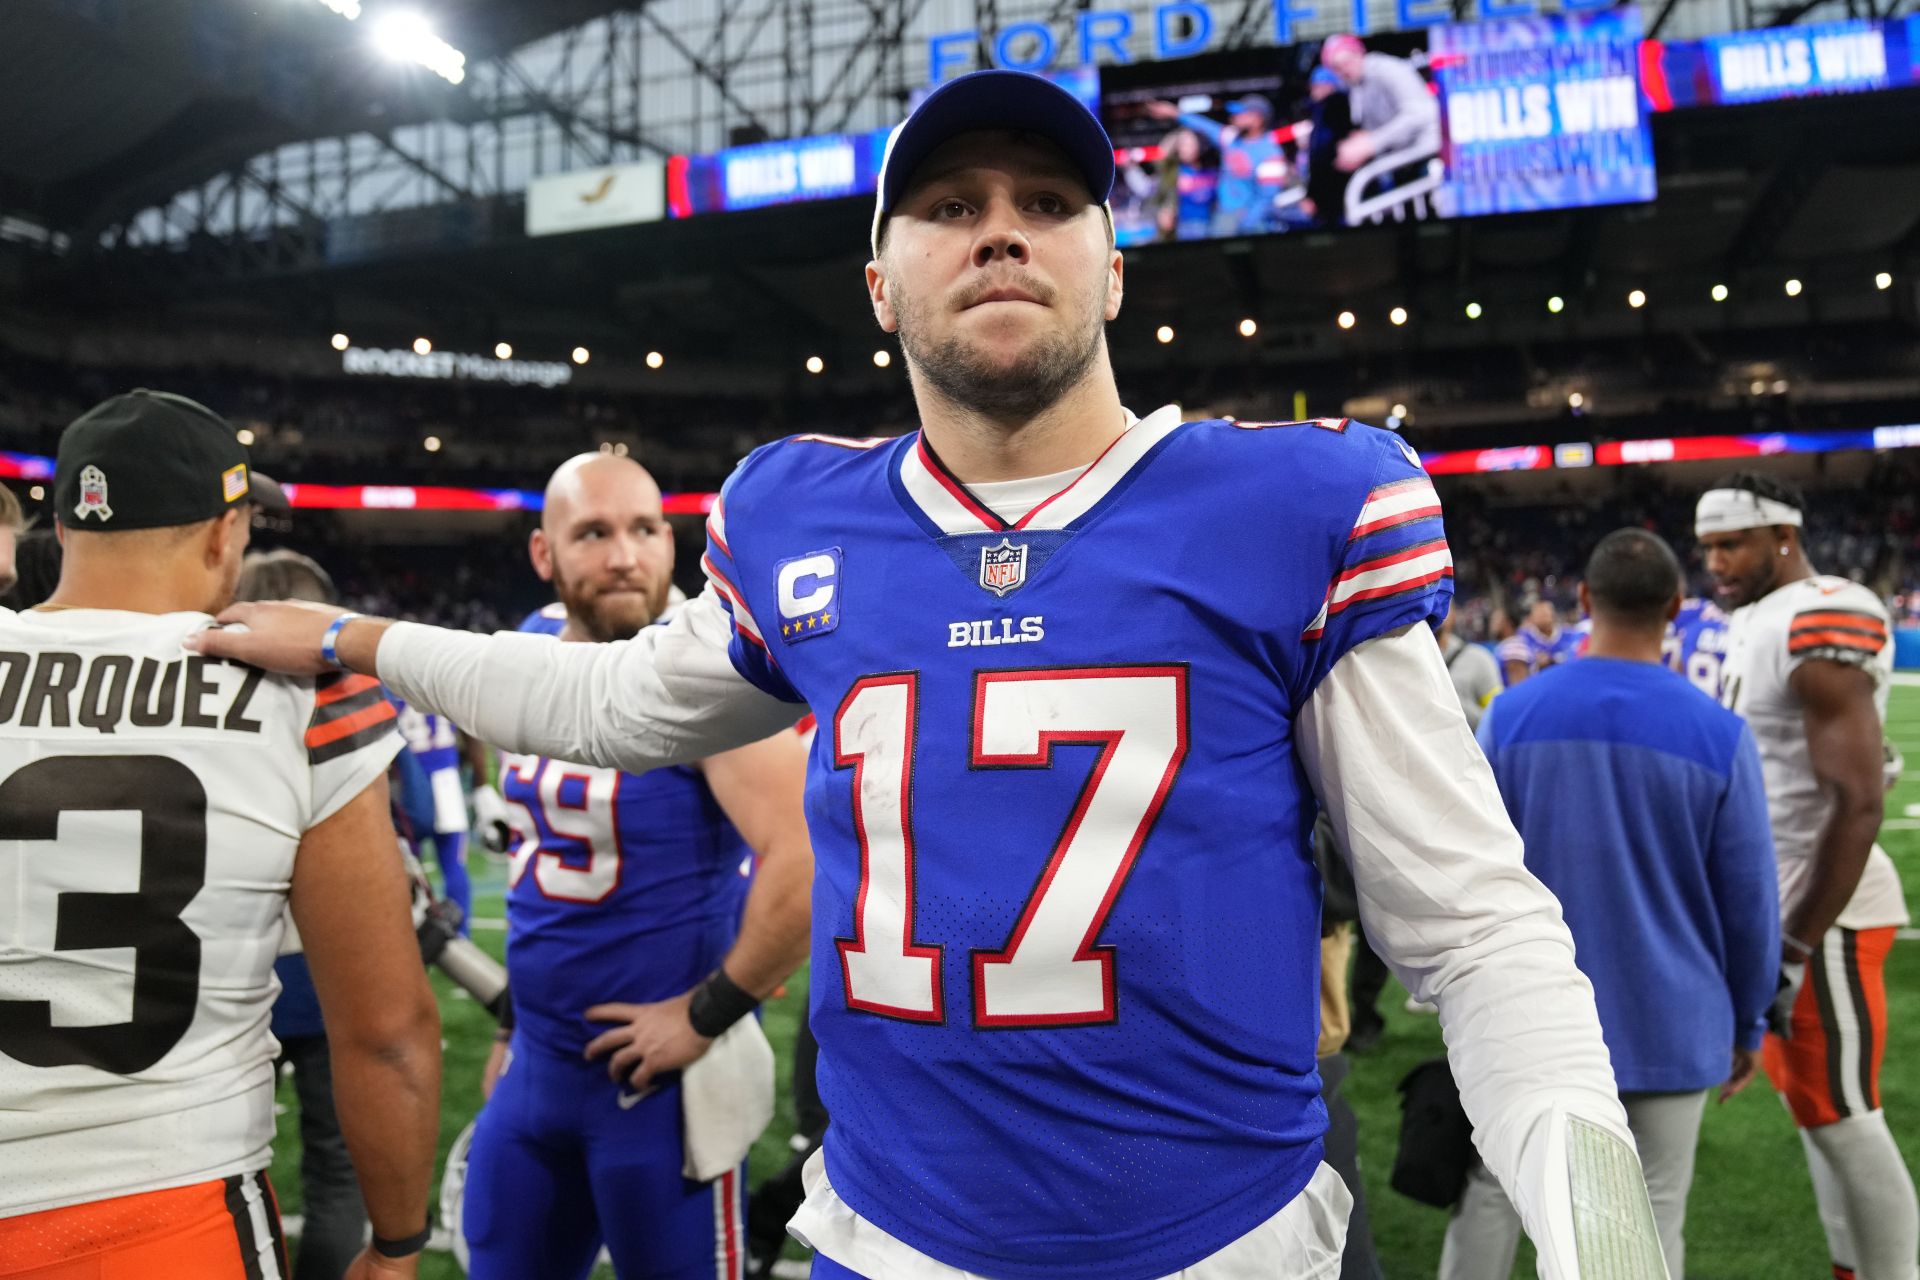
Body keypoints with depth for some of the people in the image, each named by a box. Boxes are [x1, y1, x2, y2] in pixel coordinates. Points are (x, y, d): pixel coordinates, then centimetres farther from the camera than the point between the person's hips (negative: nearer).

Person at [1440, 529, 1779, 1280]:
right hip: (1667, 1027, 0)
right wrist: (1749, 1022, 12)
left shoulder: (1511, 717, -7)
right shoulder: (1719, 734, -9)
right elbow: (1748, 903, -2)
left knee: (1491, 1194, 14)